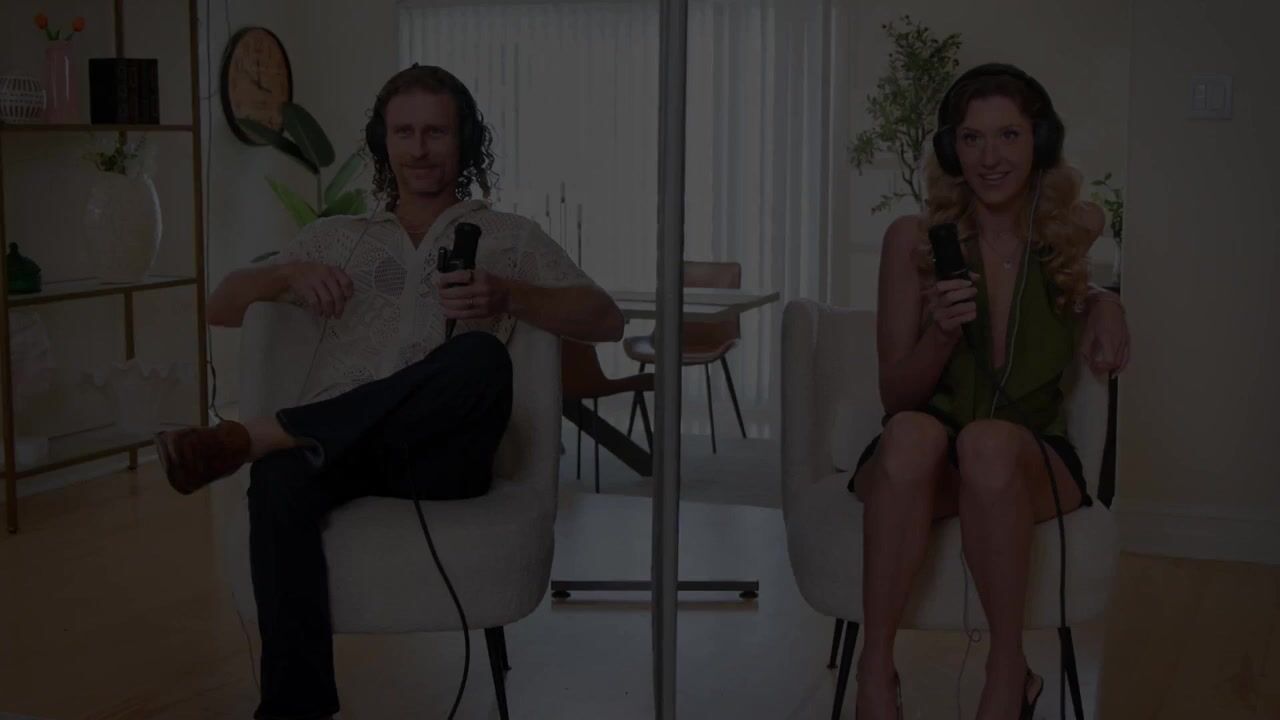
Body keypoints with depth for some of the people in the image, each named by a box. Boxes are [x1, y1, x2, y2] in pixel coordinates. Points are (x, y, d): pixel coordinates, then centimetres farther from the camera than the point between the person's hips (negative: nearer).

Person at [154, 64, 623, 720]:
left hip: (440, 451, -1)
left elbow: (606, 321, 7)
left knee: (479, 357, -36)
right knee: (280, 482, -37)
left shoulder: (511, 238, 20)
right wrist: (291, 277, -1)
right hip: (336, 441, 2)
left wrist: (505, 297, -11)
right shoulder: (336, 237, 27)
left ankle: (248, 438, -36)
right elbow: (221, 307, 22)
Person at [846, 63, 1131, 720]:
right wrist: (941, 331, -21)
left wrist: (1107, 302, -1)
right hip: (919, 468, 0)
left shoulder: (1080, 232, 0)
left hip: (1031, 463, 1)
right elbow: (895, 396, -1)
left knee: (988, 442, -35)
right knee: (912, 432, -36)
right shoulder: (913, 239, -5)